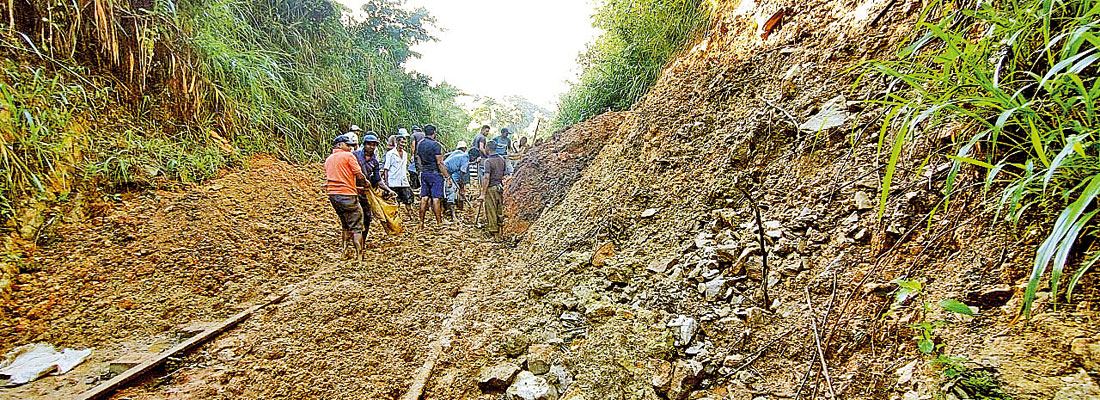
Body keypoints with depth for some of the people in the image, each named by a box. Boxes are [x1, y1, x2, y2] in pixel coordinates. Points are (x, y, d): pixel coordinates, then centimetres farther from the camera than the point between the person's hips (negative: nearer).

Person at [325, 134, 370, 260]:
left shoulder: (328, 159, 18)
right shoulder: (348, 156, -4)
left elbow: (329, 178, 19)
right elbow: (359, 175, -11)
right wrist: (365, 183, 9)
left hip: (332, 194, 8)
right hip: (347, 194, -8)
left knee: (345, 225, 22)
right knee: (356, 227, -3)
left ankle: (344, 251, 24)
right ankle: (359, 256, -4)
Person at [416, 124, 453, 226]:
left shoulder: (420, 144, 9)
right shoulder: (435, 145, -13)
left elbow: (419, 161, 15)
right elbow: (440, 163, -14)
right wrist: (448, 177, -10)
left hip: (424, 173, 7)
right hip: (435, 173, -7)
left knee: (424, 198, 9)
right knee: (436, 199, -4)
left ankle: (421, 222, 13)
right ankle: (439, 223, 2)